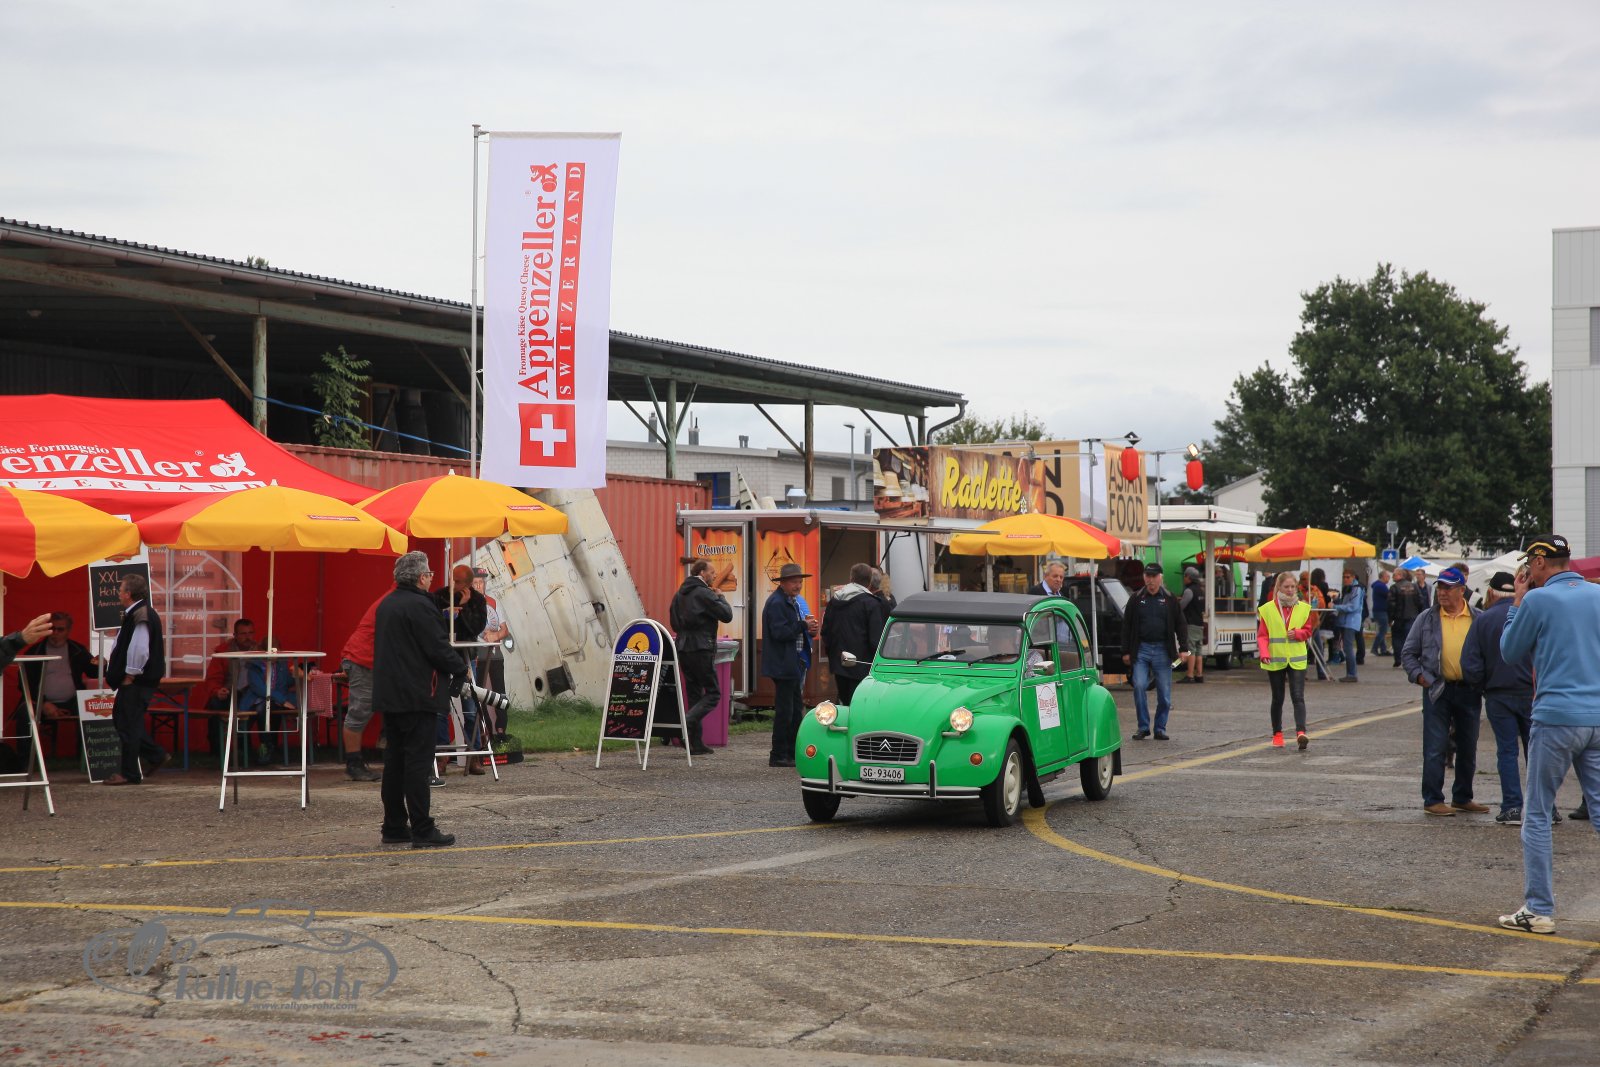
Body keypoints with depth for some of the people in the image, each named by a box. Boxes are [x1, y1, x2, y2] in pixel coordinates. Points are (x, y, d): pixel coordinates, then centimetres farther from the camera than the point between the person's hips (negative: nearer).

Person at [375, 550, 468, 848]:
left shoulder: (386, 605, 14)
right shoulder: (419, 606, -16)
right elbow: (439, 648, -19)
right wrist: (460, 668, -1)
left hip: (389, 695, 9)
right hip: (417, 698, -9)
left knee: (394, 761, 12)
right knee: (418, 762, -6)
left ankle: (394, 826, 16)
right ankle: (422, 830, -5)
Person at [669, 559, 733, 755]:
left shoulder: (679, 594, 14)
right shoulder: (704, 593, -11)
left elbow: (674, 622, 22)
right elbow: (727, 615, -12)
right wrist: (721, 597, 3)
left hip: (683, 648, 8)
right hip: (702, 649, -8)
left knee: (693, 694, 10)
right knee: (713, 693, -2)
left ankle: (696, 744, 9)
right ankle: (688, 720, -23)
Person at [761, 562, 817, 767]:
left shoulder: (792, 601, 18)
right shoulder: (776, 603, -14)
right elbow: (779, 632, -24)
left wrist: (809, 630, 4)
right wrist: (803, 625, -19)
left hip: (793, 663, 10)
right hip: (783, 664, -10)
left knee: (795, 711, 13)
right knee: (784, 711, -7)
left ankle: (792, 753, 20)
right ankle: (778, 756, -2)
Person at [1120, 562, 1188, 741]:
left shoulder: (1170, 600, 7)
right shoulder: (1136, 599, 7)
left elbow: (1180, 625, 8)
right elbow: (1127, 626, 8)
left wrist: (1183, 648, -2)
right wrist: (1126, 651, 4)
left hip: (1162, 650, 0)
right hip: (1141, 650, 0)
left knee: (1164, 692, 1)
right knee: (1139, 686, -12)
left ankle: (1160, 728, 12)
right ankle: (1143, 726, -2)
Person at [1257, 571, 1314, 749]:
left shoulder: (1303, 608, 4)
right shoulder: (1267, 609, -2)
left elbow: (1308, 631, 10)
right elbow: (1262, 635, -3)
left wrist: (1298, 633, -11)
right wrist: (1264, 652, -18)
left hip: (1297, 660, 0)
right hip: (1275, 661, 0)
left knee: (1298, 697, -12)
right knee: (1278, 699, 11)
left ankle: (1300, 732, -22)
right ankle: (1277, 734, 22)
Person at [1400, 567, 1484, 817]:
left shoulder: (1478, 619, 4)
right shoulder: (1427, 619, 3)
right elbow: (1408, 653, 8)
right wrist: (1418, 675, -4)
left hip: (1469, 691, 2)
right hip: (1437, 690, -2)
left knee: (1468, 748, 11)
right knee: (1435, 748, -5)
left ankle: (1462, 797, 23)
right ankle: (1433, 800, 1)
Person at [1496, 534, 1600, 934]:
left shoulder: (1537, 600, -6)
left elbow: (1511, 653, 5)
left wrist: (1516, 603, 13)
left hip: (1556, 718, -5)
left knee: (1537, 815, 5)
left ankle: (1539, 909, 4)